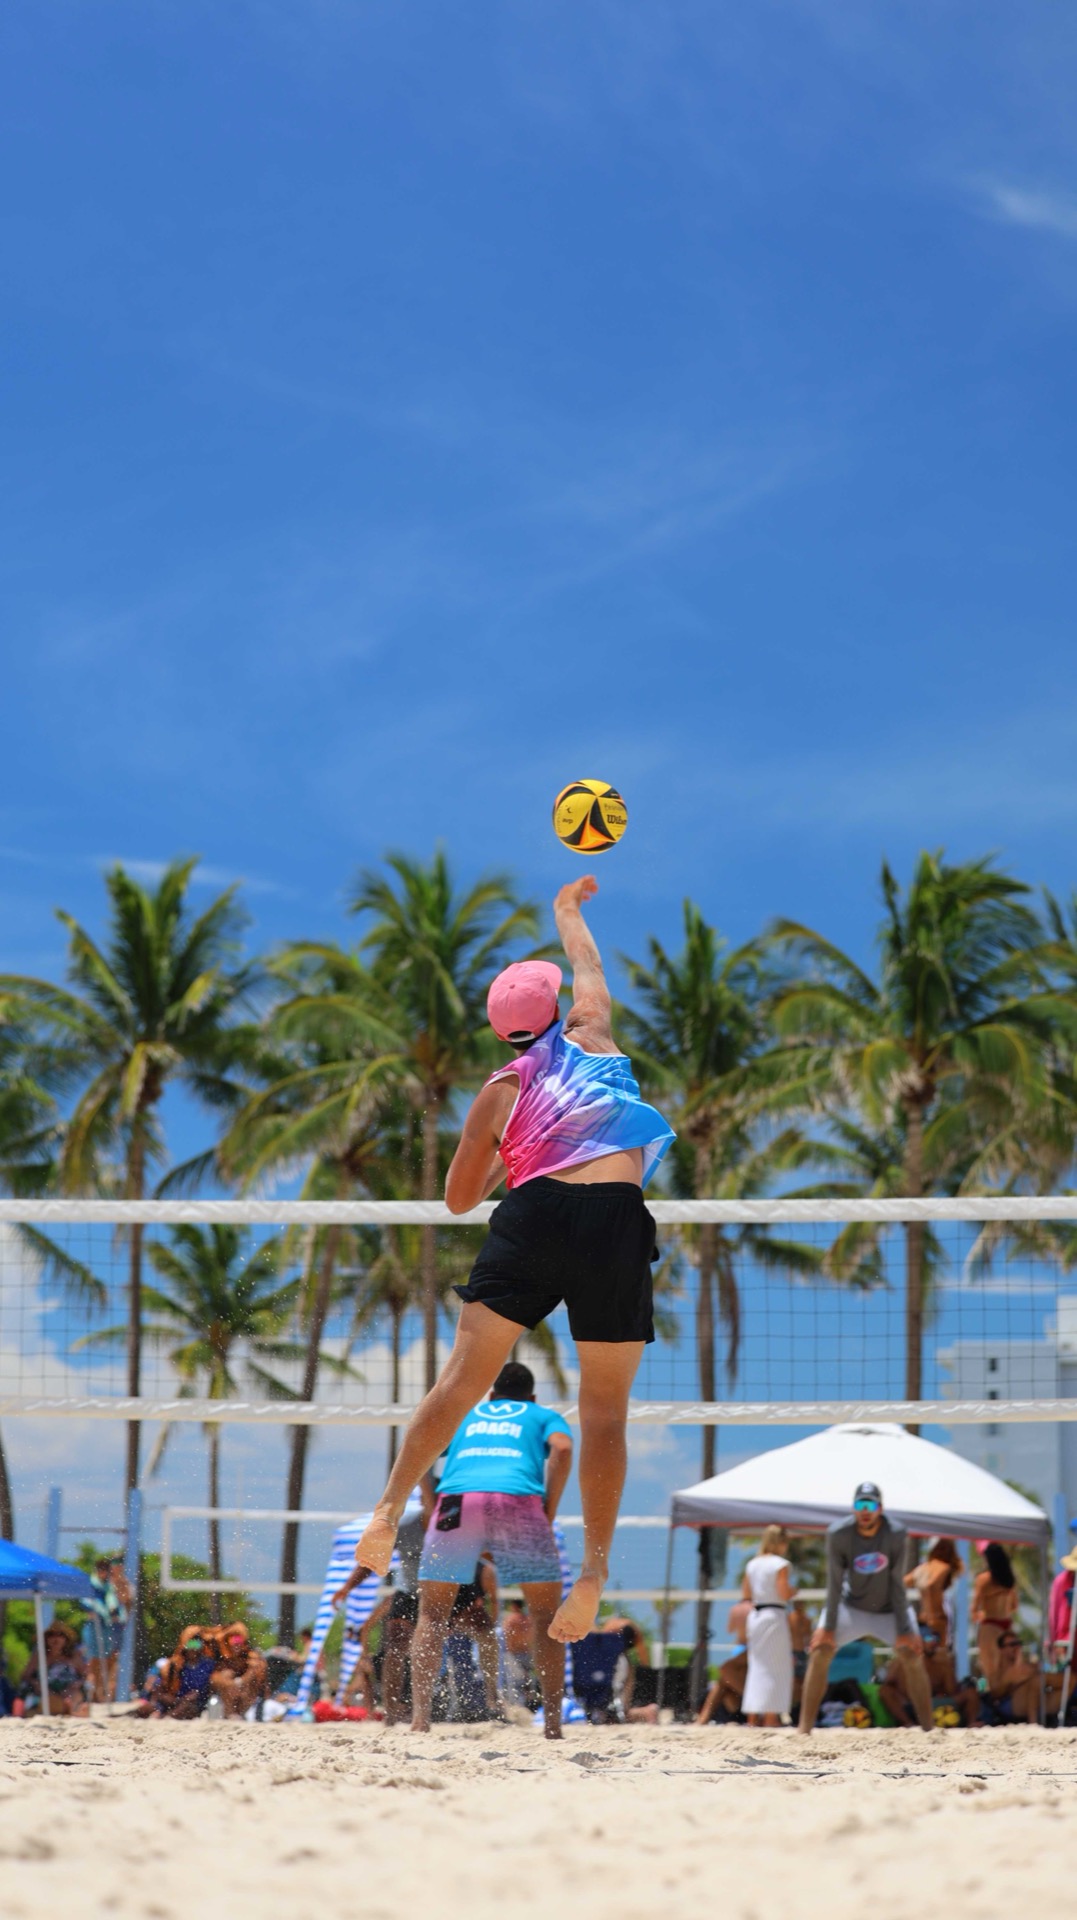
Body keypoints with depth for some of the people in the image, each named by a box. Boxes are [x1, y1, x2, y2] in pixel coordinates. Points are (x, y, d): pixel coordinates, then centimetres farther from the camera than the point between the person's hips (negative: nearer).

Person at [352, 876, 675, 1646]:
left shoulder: (499, 1093, 16)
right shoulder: (591, 1035, 16)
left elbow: (458, 1198, 22)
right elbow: (588, 967, 39)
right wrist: (569, 910, 56)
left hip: (535, 1214, 1)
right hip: (615, 1221, -1)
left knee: (464, 1376, 1)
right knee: (605, 1408, 0)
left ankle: (392, 1507, -12)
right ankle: (595, 1566, -6)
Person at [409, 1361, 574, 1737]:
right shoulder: (544, 1416, 29)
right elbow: (562, 1448, 6)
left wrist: (430, 1508, 25)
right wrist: (549, 1512, 7)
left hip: (457, 1499, 1)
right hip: (519, 1500, -1)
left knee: (432, 1614, 12)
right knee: (546, 1615, 12)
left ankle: (419, 1716, -4)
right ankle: (553, 1723, 3)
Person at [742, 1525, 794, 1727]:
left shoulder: (752, 1565, 9)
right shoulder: (781, 1564, -10)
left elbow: (747, 1595, 12)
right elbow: (784, 1594, -15)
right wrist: (793, 1591, 4)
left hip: (755, 1615, 6)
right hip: (775, 1616, -6)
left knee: (757, 1666, 12)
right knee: (776, 1669, 0)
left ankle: (752, 1718, 12)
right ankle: (771, 1718, -3)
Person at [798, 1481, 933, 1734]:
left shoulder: (895, 1534, -23)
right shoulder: (838, 1534, -23)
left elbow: (897, 1585, -18)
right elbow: (835, 1583, -16)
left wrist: (904, 1630, -17)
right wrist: (828, 1626, -16)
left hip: (888, 1608, 0)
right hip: (851, 1606, 0)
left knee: (912, 1655, -11)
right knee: (821, 1651, -13)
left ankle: (929, 1730, -3)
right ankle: (804, 1730, -11)